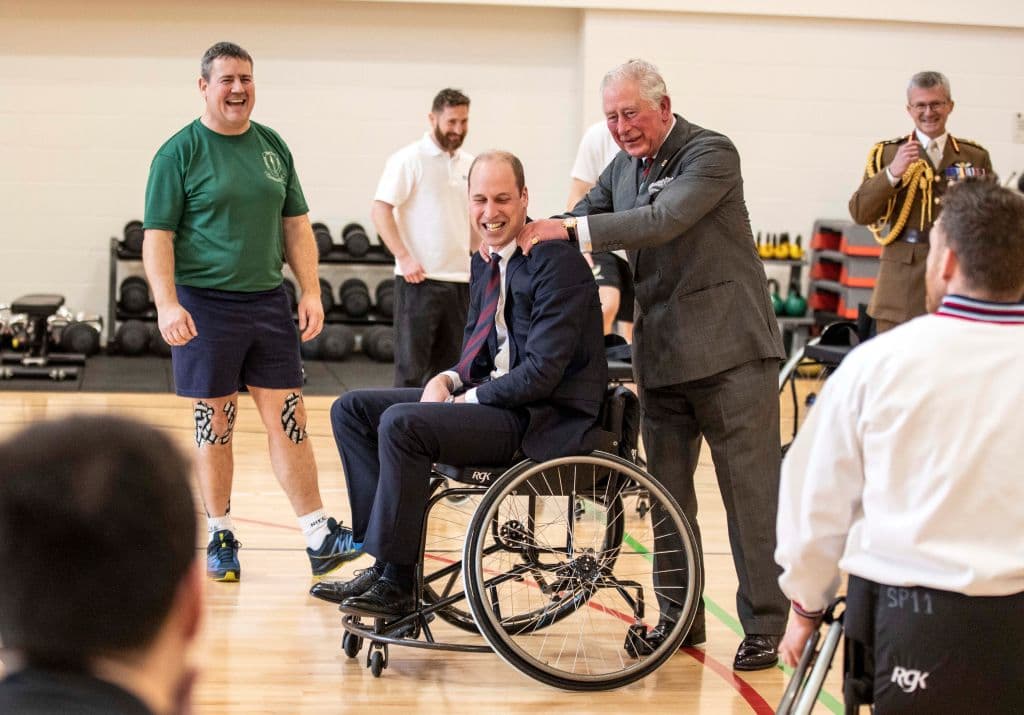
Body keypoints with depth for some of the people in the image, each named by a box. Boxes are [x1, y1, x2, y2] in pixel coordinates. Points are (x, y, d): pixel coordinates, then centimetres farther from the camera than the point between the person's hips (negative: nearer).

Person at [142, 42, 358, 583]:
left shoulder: (272, 146, 11)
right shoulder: (179, 153, -4)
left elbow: (296, 226, 15)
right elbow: (157, 235, -7)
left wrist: (311, 292, 7)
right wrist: (167, 304, -19)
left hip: (269, 302, 4)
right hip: (204, 305, -4)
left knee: (288, 421, 4)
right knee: (214, 426, 4)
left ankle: (319, 538, 7)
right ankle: (221, 538, 17)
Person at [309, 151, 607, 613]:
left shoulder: (558, 263, -15)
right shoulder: (485, 265, 13)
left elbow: (542, 372, -20)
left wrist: (467, 398, -13)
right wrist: (449, 381, -2)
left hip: (547, 419, -10)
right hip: (494, 398, 10)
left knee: (401, 423, -27)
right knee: (352, 409, 3)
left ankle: (395, 582, -17)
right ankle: (384, 554, -6)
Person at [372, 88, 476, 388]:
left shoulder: (469, 165, 13)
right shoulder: (409, 159, -6)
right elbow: (380, 209, -12)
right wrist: (404, 257, -18)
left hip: (460, 280, 6)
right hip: (420, 279, -6)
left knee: (448, 369, 10)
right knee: (411, 368, -3)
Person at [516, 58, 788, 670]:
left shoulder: (711, 154, -11)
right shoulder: (622, 169, 12)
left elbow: (665, 219, -25)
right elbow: (578, 222, 11)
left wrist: (568, 229, -29)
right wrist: (521, 236, -11)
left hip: (729, 350, -7)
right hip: (661, 357, 7)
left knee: (751, 493, -1)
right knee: (667, 496, 12)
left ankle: (764, 626, 6)